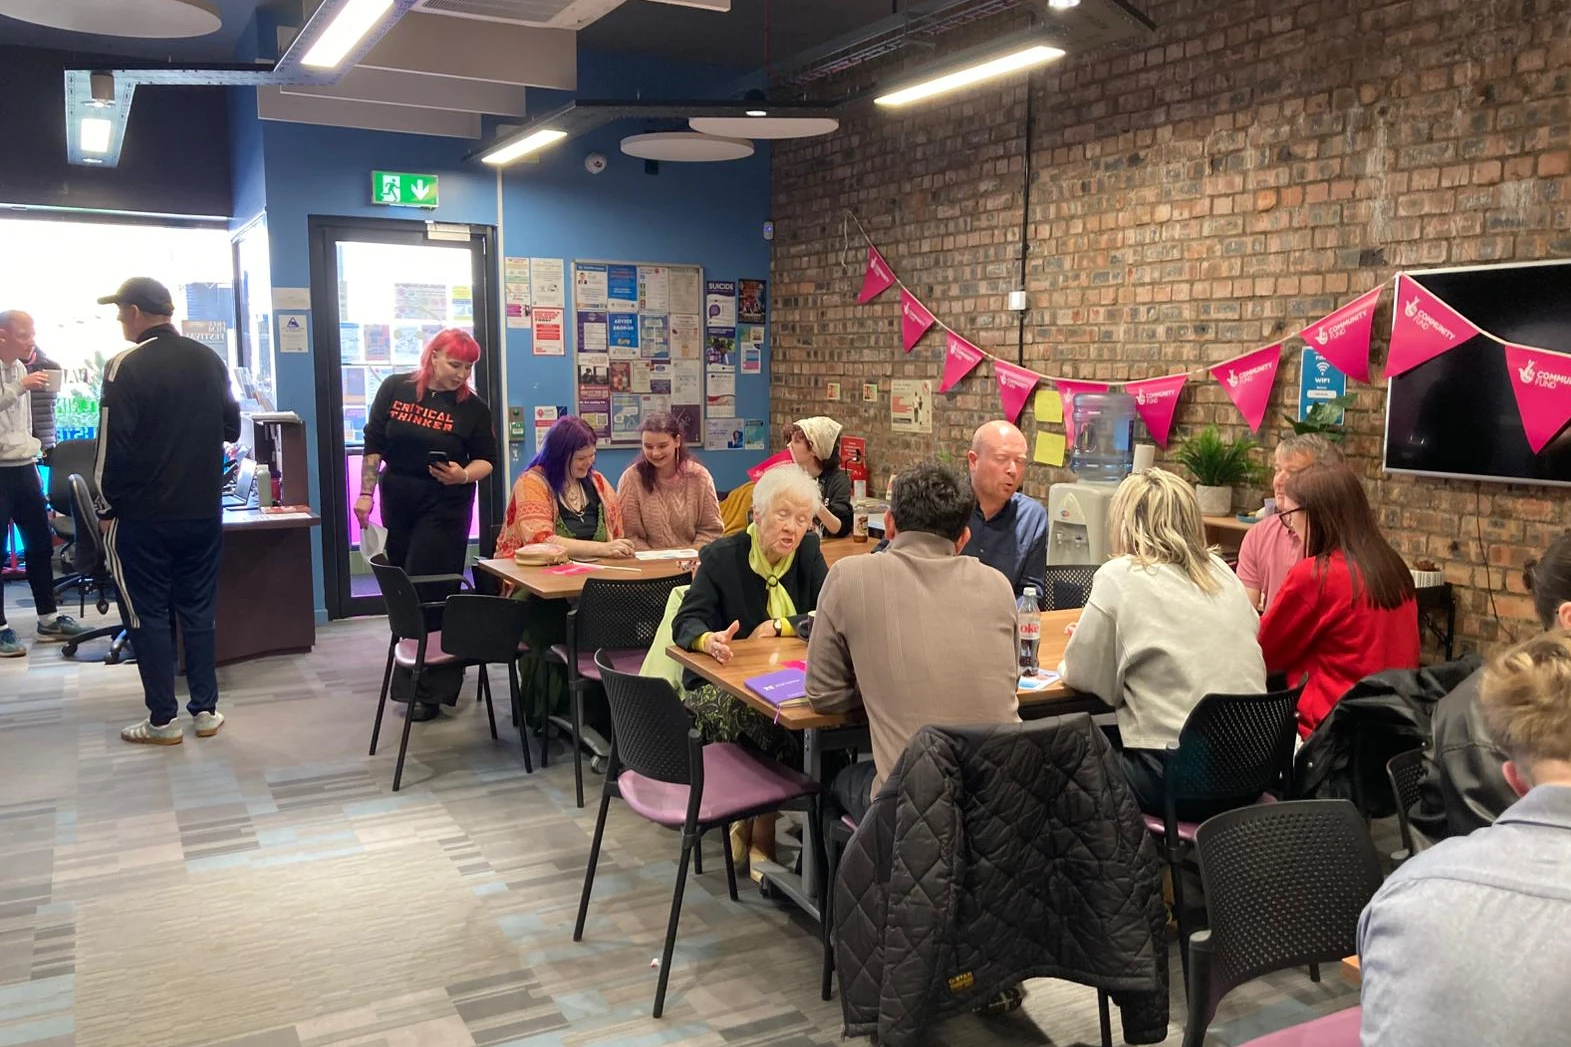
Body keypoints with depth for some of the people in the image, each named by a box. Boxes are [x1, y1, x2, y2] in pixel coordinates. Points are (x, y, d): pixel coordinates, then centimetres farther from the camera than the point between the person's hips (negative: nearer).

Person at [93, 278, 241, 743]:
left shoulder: (127, 366, -13)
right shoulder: (209, 360, 4)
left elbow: (113, 446, -14)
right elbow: (231, 428, 13)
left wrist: (108, 507, -3)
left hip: (144, 514, -5)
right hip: (204, 510, 5)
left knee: (148, 614, 5)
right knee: (198, 610, 12)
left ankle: (164, 721, 9)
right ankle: (206, 711, 15)